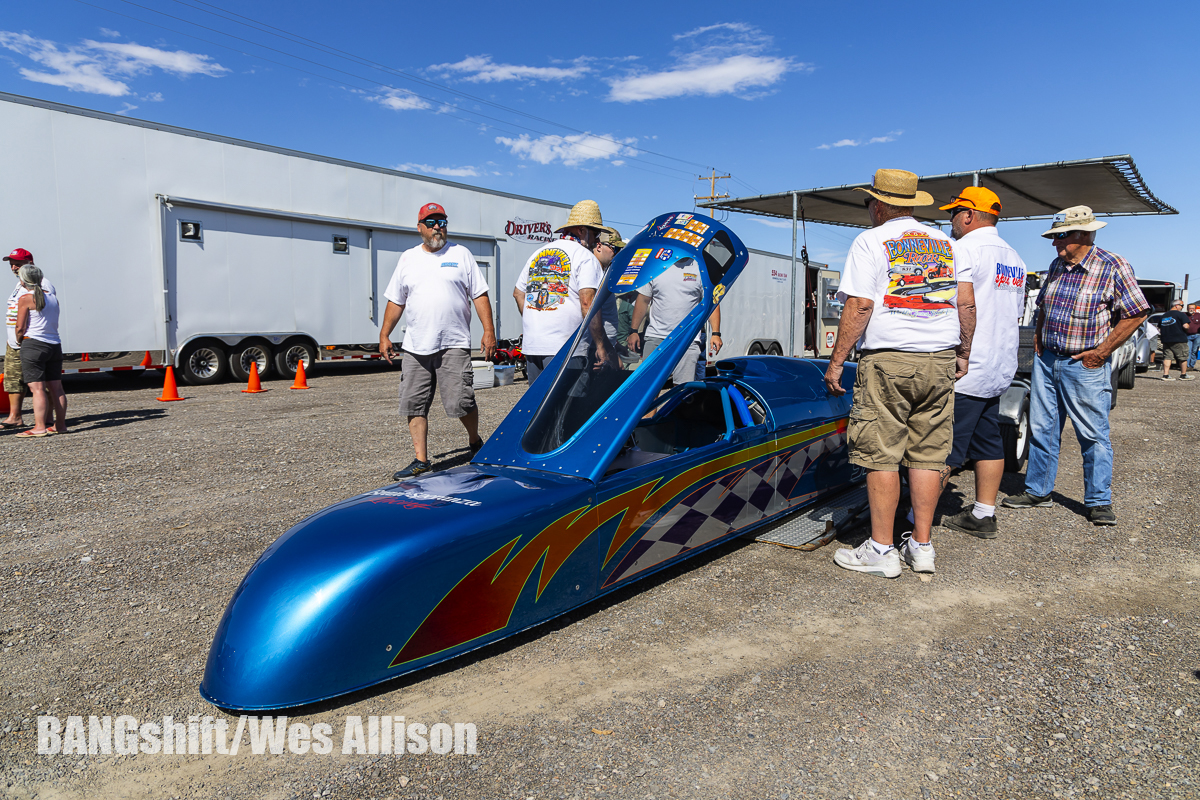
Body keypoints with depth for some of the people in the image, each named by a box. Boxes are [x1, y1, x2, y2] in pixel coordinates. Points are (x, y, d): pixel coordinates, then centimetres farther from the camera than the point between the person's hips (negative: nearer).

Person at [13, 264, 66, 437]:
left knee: (37, 388, -8)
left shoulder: (25, 298, -7)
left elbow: (20, 328, -7)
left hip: (33, 344, -6)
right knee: (56, 387, 8)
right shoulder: (53, 297, 11)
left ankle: (40, 427, -10)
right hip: (55, 344, 6)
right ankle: (60, 424, 12)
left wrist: (19, 340, 13)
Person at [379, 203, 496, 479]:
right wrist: (384, 335, 10)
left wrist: (489, 330, -5)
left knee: (461, 403, -8)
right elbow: (395, 301, 18)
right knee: (414, 405, 2)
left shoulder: (461, 254, 8)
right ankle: (421, 460, 11)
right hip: (415, 347, 4)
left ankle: (475, 442, 20)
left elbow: (479, 295, 5)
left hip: (454, 345, -3)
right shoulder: (408, 258, 15)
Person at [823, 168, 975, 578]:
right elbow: (967, 304, 11)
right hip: (940, 360, 6)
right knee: (927, 455, 8)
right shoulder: (946, 243, 15)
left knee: (881, 454, -1)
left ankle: (881, 550, 3)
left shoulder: (870, 241, -1)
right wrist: (963, 354, 20)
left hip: (887, 361, -5)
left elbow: (859, 307, -10)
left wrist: (836, 361, -7)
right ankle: (921, 546, 13)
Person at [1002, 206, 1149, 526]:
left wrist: (1101, 352, -12)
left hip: (1086, 366, -6)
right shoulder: (1056, 266, 9)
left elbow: (1136, 314, -8)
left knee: (1094, 435, 1)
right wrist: (1038, 337, 9)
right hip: (1047, 360, 6)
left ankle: (1099, 502, 12)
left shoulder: (1113, 266, -9)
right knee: (1041, 429, 9)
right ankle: (1037, 491, 21)